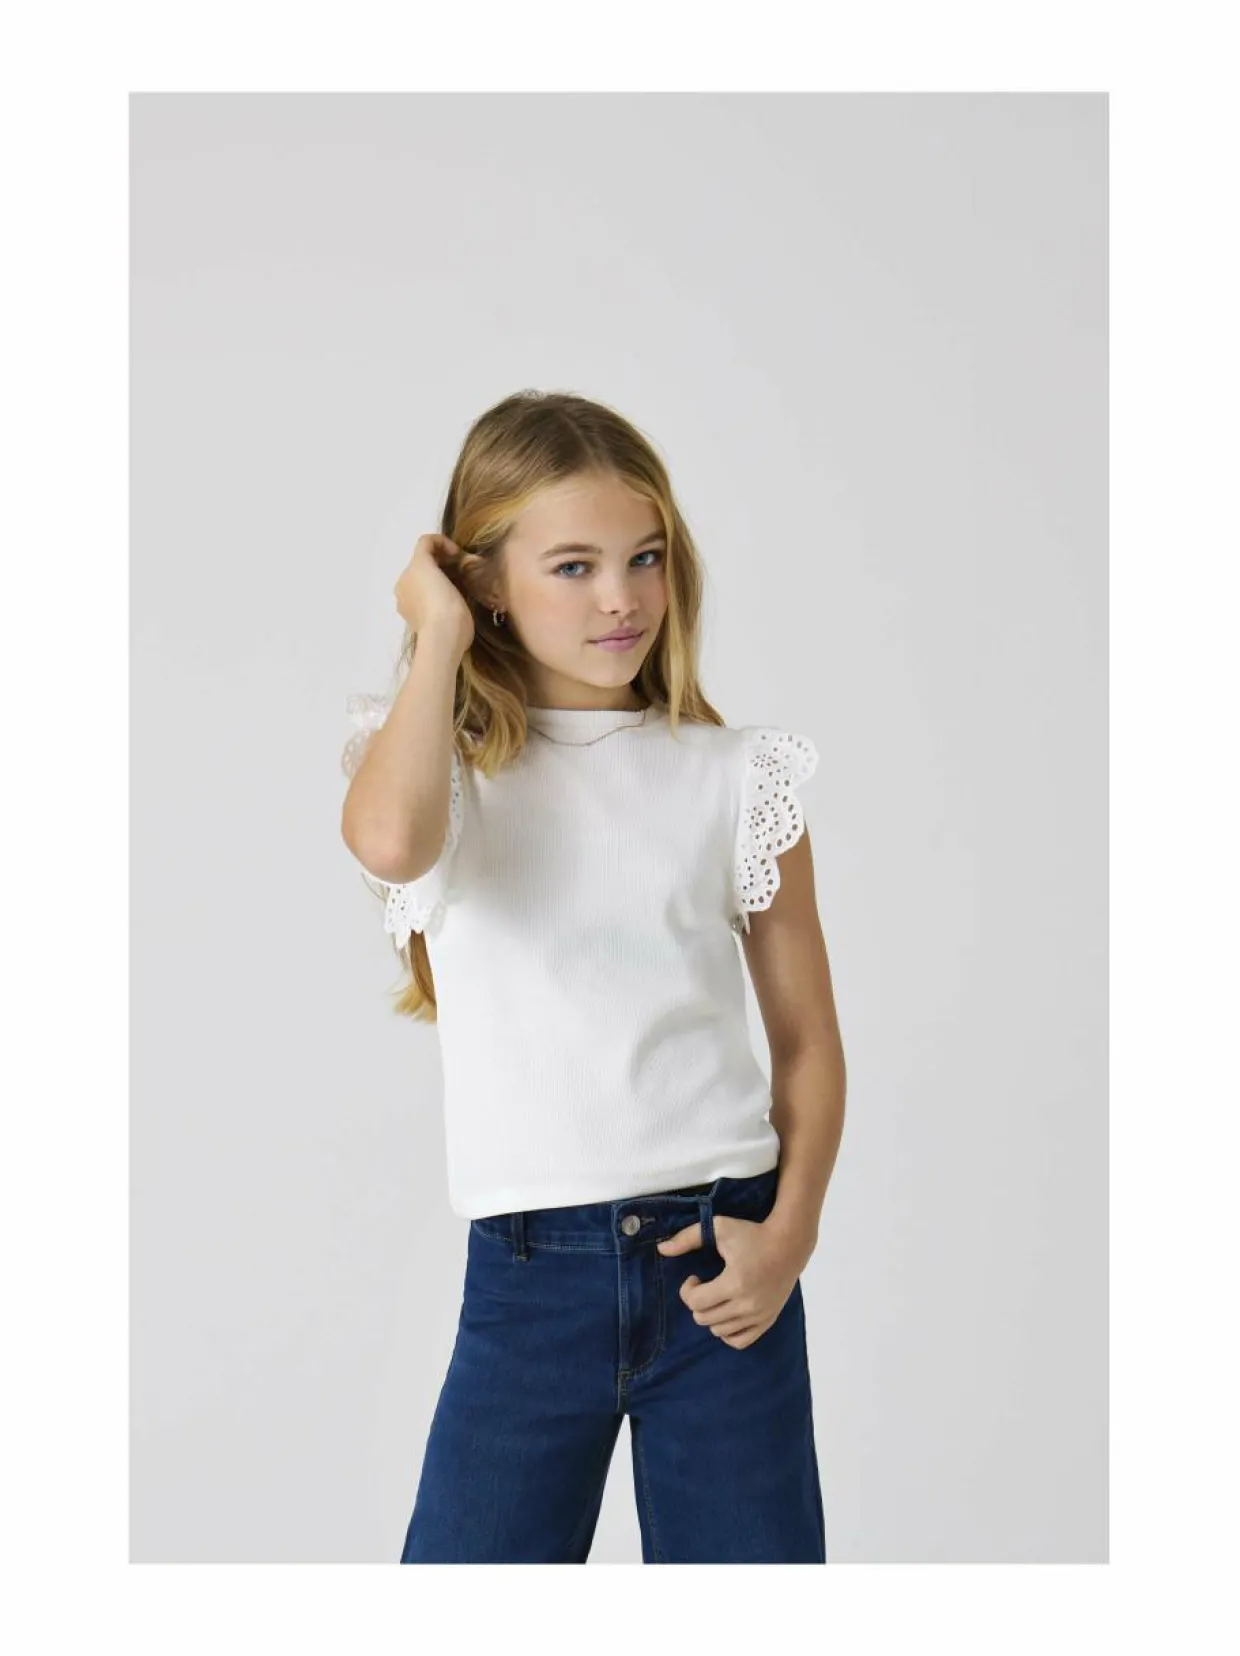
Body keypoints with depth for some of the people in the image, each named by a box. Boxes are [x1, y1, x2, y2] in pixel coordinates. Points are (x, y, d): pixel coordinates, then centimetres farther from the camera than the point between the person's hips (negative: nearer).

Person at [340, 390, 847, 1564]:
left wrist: (789, 1234, -7)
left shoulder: (734, 774, 4)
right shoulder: (448, 763, 2)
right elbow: (390, 842, -25)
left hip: (718, 1254, 1)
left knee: (748, 1552, 9)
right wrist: (438, 637, -11)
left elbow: (808, 1037, 7)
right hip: (529, 1271, -1)